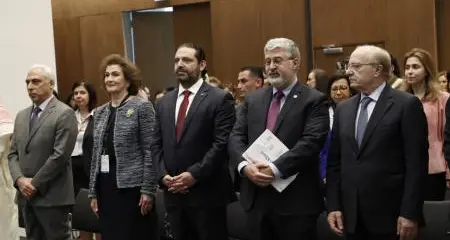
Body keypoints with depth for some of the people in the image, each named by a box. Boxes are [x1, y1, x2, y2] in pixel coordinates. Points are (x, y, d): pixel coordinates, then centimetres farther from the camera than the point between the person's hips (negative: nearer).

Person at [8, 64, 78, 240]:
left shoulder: (64, 114, -8)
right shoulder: (22, 116, 15)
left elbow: (60, 155, -15)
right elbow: (13, 153, 13)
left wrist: (35, 184, -13)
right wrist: (19, 179, -5)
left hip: (52, 196, -7)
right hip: (26, 195, 7)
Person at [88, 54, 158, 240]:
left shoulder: (142, 107, -5)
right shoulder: (100, 112, 12)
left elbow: (150, 151, -9)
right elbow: (96, 154, 14)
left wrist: (148, 190, -14)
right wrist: (93, 192, 12)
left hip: (132, 185, -6)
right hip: (106, 186, 6)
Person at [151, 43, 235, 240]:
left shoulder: (220, 99, -4)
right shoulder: (163, 103, 14)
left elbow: (222, 143, -12)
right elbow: (156, 144, 12)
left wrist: (194, 174, -17)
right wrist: (163, 175, -4)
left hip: (207, 192, -5)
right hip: (173, 192, 5)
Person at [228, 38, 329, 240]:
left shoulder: (314, 100, -4)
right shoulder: (253, 99, 13)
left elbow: (311, 142, -16)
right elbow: (236, 138, 7)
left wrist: (275, 169, -21)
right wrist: (245, 166, -13)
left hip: (296, 201, -5)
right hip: (256, 198, 5)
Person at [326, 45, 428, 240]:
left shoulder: (407, 105, -5)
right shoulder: (343, 109, 12)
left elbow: (416, 163, -9)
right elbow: (335, 161, 11)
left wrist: (410, 213, -14)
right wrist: (333, 205, 3)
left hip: (390, 214, -5)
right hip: (351, 215, 5)